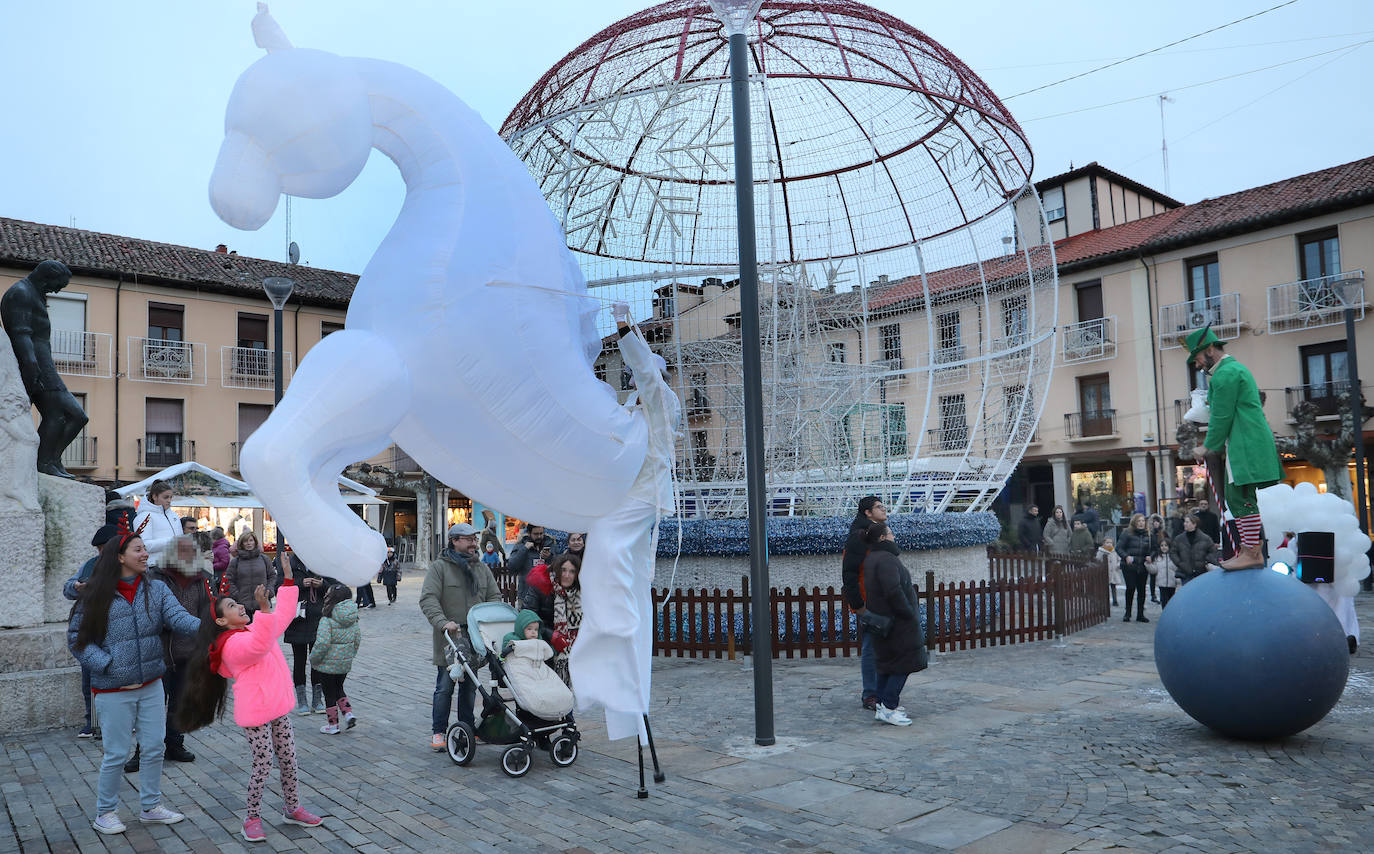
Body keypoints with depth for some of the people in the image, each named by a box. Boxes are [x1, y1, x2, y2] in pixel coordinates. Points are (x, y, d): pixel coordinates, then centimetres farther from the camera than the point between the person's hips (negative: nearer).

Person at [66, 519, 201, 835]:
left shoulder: (156, 590, -1)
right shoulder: (97, 596, -8)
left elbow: (178, 618, -14)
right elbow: (76, 638, -3)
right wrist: (109, 667, -13)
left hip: (151, 685, 3)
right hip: (114, 690, -3)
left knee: (154, 749, 11)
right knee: (116, 755, 7)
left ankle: (151, 807, 28)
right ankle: (105, 813, 27)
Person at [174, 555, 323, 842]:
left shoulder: (256, 628, 10)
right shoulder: (232, 644, -17)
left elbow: (283, 614, 16)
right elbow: (259, 646, -37)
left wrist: (288, 580, 10)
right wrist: (263, 608, -47)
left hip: (278, 706, 8)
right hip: (256, 712, -8)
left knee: (288, 759, 15)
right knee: (263, 766, -1)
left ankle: (292, 809, 28)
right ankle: (252, 819, 17)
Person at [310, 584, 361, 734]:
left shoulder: (327, 621, -22)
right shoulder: (353, 620, -1)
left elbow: (322, 644, -27)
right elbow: (357, 639, 6)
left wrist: (313, 659, -11)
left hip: (328, 665, -6)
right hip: (345, 663, 6)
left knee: (329, 693, 9)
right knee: (338, 688, 26)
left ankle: (333, 725, 18)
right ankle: (348, 713, 13)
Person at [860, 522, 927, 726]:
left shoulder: (871, 559, 12)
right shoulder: (886, 559, -20)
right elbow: (893, 591, -28)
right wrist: (910, 614, -19)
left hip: (882, 619, 10)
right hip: (897, 622, -10)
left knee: (887, 663, 17)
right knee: (904, 662, -5)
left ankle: (882, 704, 23)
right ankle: (888, 707, -7)